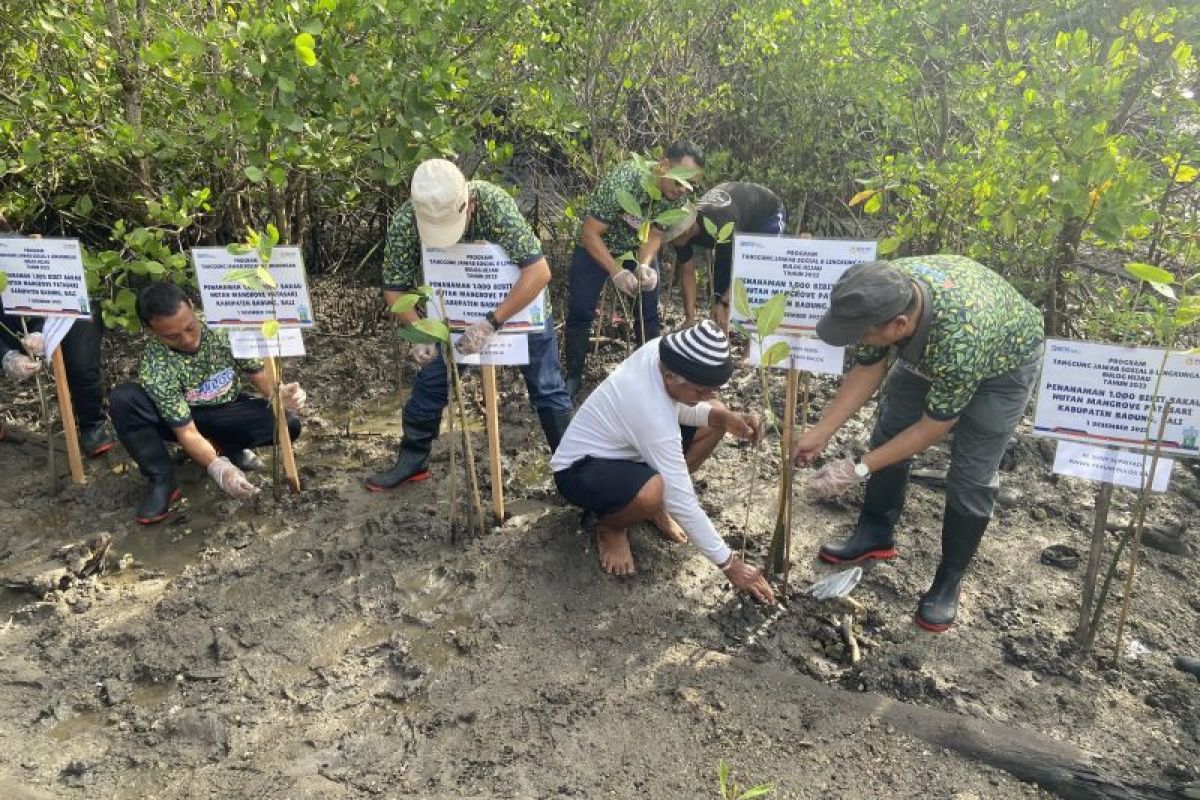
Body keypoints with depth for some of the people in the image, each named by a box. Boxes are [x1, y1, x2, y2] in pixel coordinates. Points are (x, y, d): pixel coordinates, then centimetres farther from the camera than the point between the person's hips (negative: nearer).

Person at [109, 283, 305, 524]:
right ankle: (162, 481, -17)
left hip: (228, 412, 1)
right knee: (122, 399, -30)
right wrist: (218, 468, -45)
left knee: (288, 423, -28)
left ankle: (226, 448, -2)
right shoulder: (154, 366, -29)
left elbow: (258, 374, -11)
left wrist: (280, 394, -35)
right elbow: (187, 431, -27)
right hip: (187, 418, -1)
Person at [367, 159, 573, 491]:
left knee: (546, 387, 2)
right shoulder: (404, 222, -27)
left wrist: (491, 323, -41)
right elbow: (395, 288, -16)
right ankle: (413, 460, 23)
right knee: (430, 382, 5)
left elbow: (539, 271, -39)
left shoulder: (494, 203, -37)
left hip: (522, 302, -2)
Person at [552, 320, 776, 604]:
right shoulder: (653, 416, -37)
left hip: (619, 444, 9)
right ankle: (610, 526, -5)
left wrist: (724, 416, -16)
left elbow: (678, 407, 4)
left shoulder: (661, 351, -17)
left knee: (714, 422, 1)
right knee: (655, 492, -41)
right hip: (579, 470, -9)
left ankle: (657, 505, 11)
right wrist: (729, 563, -24)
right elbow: (682, 502, -31)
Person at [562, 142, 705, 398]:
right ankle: (573, 376, 9)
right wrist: (617, 272, -38)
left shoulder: (678, 196, -20)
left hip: (639, 251, 4)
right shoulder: (622, 182, -36)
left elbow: (655, 234, -10)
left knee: (649, 312, 0)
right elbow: (590, 233, -31)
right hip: (596, 247, -4)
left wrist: (644, 265, -30)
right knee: (580, 311, -7)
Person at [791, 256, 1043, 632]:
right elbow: (867, 369, -14)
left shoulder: (959, 339, -46)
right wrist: (820, 432, -17)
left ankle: (950, 578, 13)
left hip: (1003, 359, -6)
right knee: (889, 430, 6)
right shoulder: (884, 293, -31)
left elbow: (933, 427, -31)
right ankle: (876, 533, 25)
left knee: (971, 475, -6)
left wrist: (858, 470, -29)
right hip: (928, 350, 6)